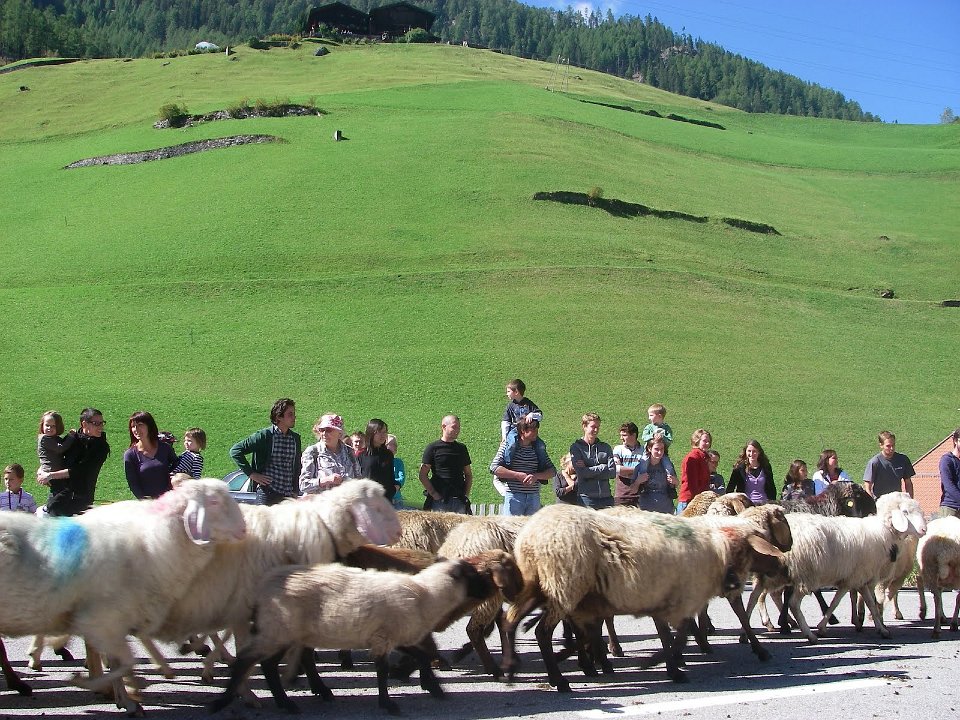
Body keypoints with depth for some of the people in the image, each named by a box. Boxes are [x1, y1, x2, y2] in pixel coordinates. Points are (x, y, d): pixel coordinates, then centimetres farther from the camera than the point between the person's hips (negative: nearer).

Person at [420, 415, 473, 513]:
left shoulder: (462, 448, 16)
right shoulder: (432, 448, 1)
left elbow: (468, 474, 21)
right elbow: (423, 475, -3)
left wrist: (466, 494, 6)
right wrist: (434, 495, -9)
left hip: (460, 501, 4)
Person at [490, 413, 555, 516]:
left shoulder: (539, 447, 9)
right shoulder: (509, 445, -1)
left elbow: (552, 471, 9)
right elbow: (494, 468, -8)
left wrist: (536, 476, -10)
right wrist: (518, 475, -12)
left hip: (534, 497, 4)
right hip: (514, 496, -4)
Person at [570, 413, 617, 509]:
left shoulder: (605, 447, 13)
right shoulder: (576, 447, 3)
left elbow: (612, 472, 1)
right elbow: (581, 472, -11)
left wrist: (589, 471, -7)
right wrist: (603, 467, -3)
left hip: (606, 497, 3)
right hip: (586, 497, -3)